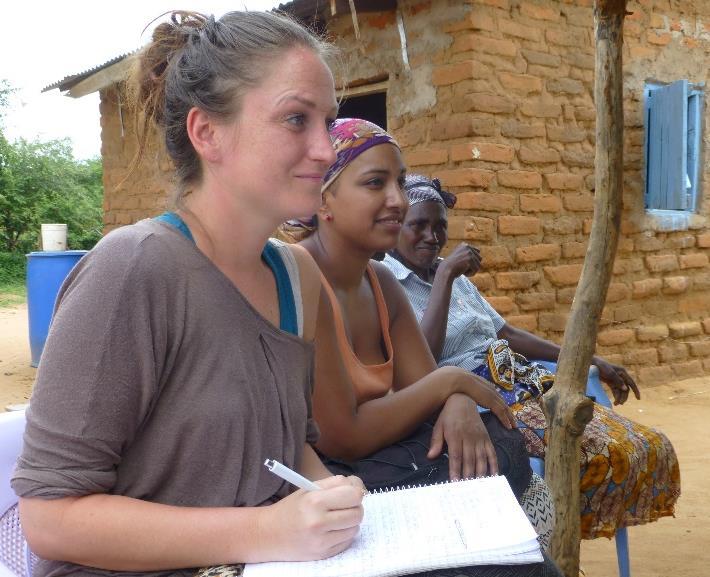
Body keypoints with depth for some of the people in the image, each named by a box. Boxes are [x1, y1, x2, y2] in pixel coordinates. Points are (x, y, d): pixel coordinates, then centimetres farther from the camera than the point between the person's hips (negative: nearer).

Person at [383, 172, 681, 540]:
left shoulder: (452, 275, 18)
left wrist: (593, 361, 20)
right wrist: (444, 275, -18)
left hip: (525, 382, 9)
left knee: (650, 447, -3)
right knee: (602, 453, -25)